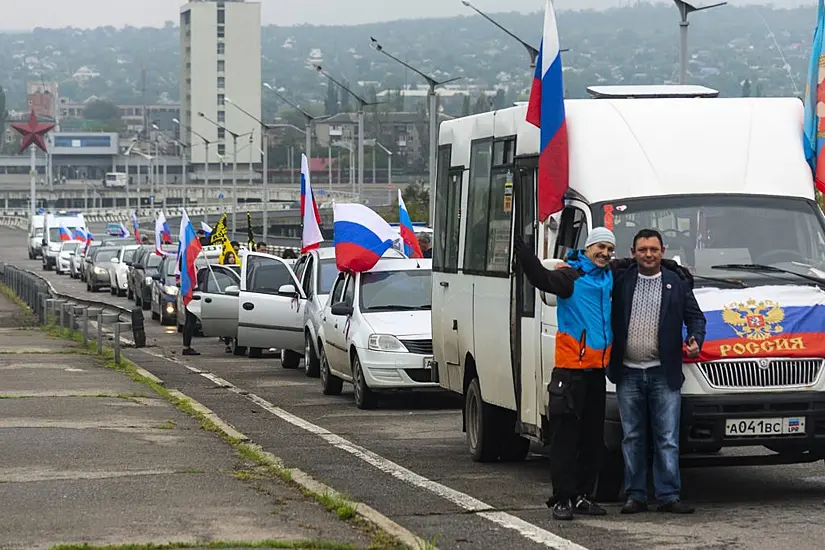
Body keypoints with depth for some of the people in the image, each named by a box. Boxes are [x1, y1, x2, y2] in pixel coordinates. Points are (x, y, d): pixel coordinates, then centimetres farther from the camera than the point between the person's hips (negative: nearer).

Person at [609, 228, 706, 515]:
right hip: (628, 374, 1)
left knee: (667, 439, -1)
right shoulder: (620, 281, 6)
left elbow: (695, 316, 11)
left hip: (664, 374, -1)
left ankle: (669, 496, 2)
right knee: (632, 438, 6)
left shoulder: (678, 283, 7)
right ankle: (635, 496, 12)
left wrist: (695, 340, -7)